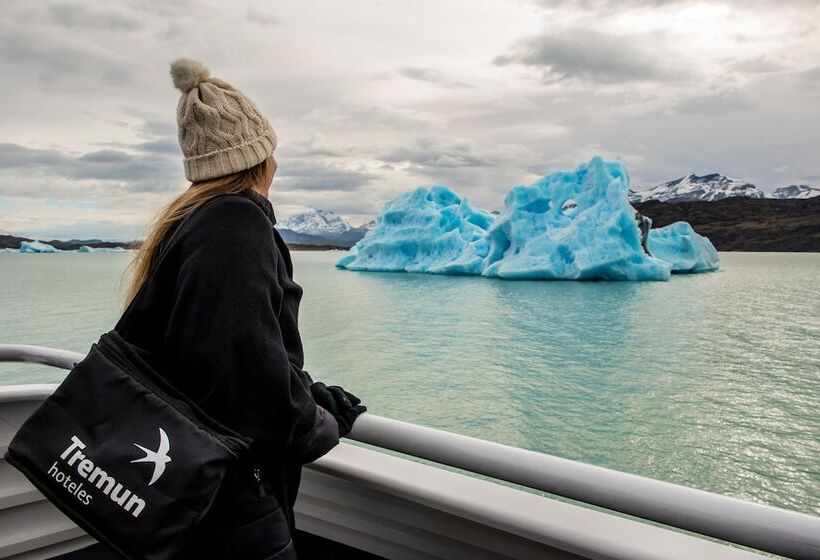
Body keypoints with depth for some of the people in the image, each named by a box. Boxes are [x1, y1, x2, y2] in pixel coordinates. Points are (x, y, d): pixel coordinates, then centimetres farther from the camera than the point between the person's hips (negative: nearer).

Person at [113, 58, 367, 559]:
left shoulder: (190, 221, 11)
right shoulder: (238, 222, -19)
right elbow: (247, 362, -31)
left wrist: (331, 405, 9)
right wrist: (321, 429, -13)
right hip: (231, 501, -9)